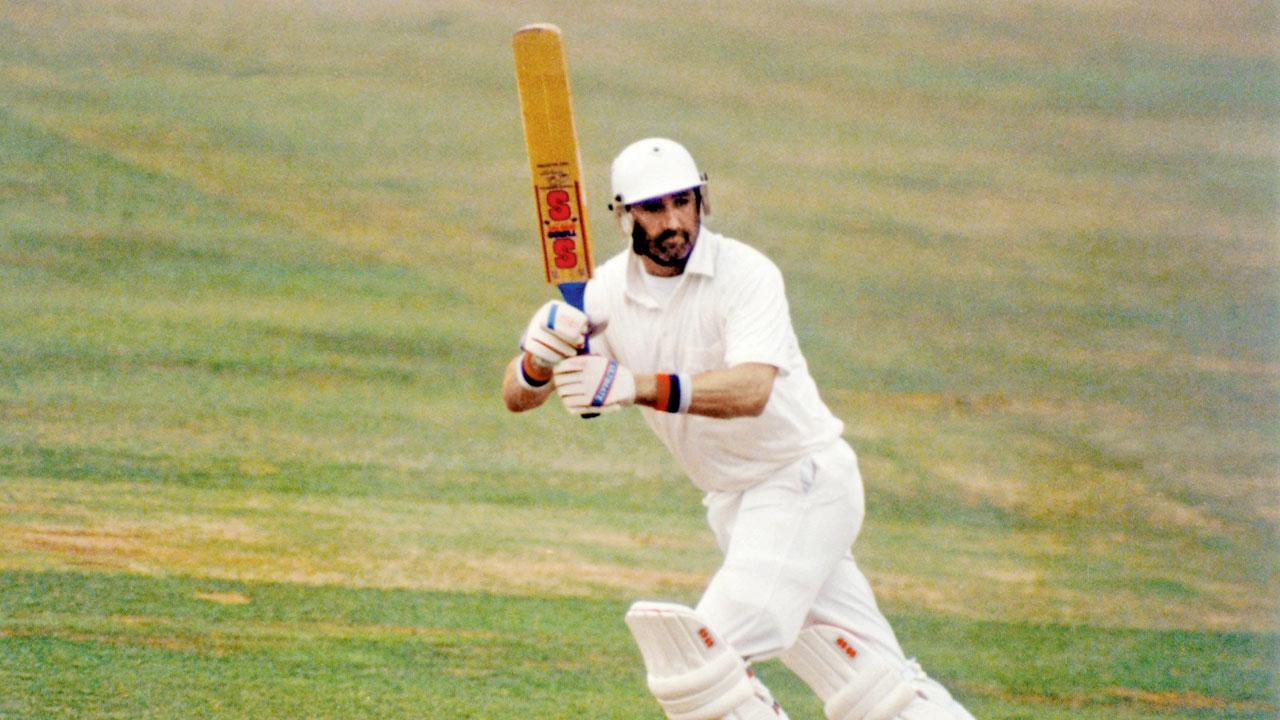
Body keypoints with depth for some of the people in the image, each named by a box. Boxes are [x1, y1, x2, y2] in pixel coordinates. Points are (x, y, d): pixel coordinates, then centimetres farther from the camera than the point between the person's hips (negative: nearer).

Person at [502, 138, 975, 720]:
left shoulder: (745, 274, -19)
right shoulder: (606, 293, -3)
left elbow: (752, 389, -36)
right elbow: (516, 396, -9)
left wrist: (637, 387, -50)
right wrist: (538, 361, -34)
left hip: (804, 480, -6)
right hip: (733, 501, 6)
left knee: (702, 649, -20)